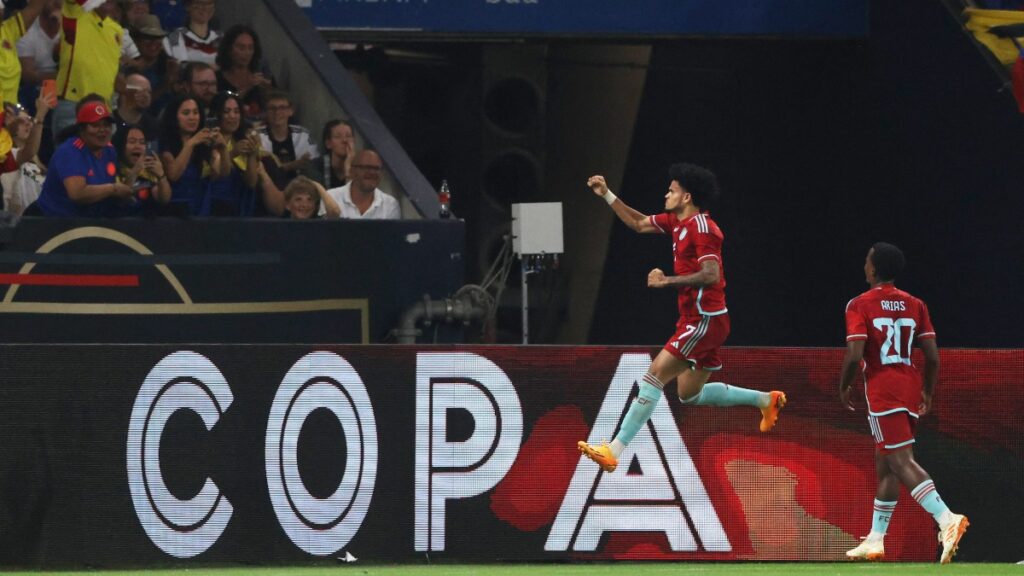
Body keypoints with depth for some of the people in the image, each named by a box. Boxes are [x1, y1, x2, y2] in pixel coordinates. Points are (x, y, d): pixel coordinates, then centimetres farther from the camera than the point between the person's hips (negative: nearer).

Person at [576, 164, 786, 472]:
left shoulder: (702, 227, -16)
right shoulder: (677, 222, 12)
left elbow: (711, 276, -26)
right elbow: (639, 223, 25)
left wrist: (668, 281, -26)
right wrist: (606, 195, 19)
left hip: (705, 320, -10)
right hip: (697, 320, 10)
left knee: (655, 376, -15)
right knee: (689, 394, 18)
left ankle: (614, 451, -19)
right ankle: (766, 400, 27)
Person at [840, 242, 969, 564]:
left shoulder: (860, 306, -7)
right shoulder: (914, 305, 9)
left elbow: (855, 355, -15)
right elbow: (933, 356, 5)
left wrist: (843, 387, 1)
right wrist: (928, 393, 18)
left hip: (882, 389, -7)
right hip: (911, 389, 7)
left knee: (901, 462, -14)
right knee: (884, 464, 17)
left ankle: (946, 518, -33)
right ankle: (875, 540, 21)